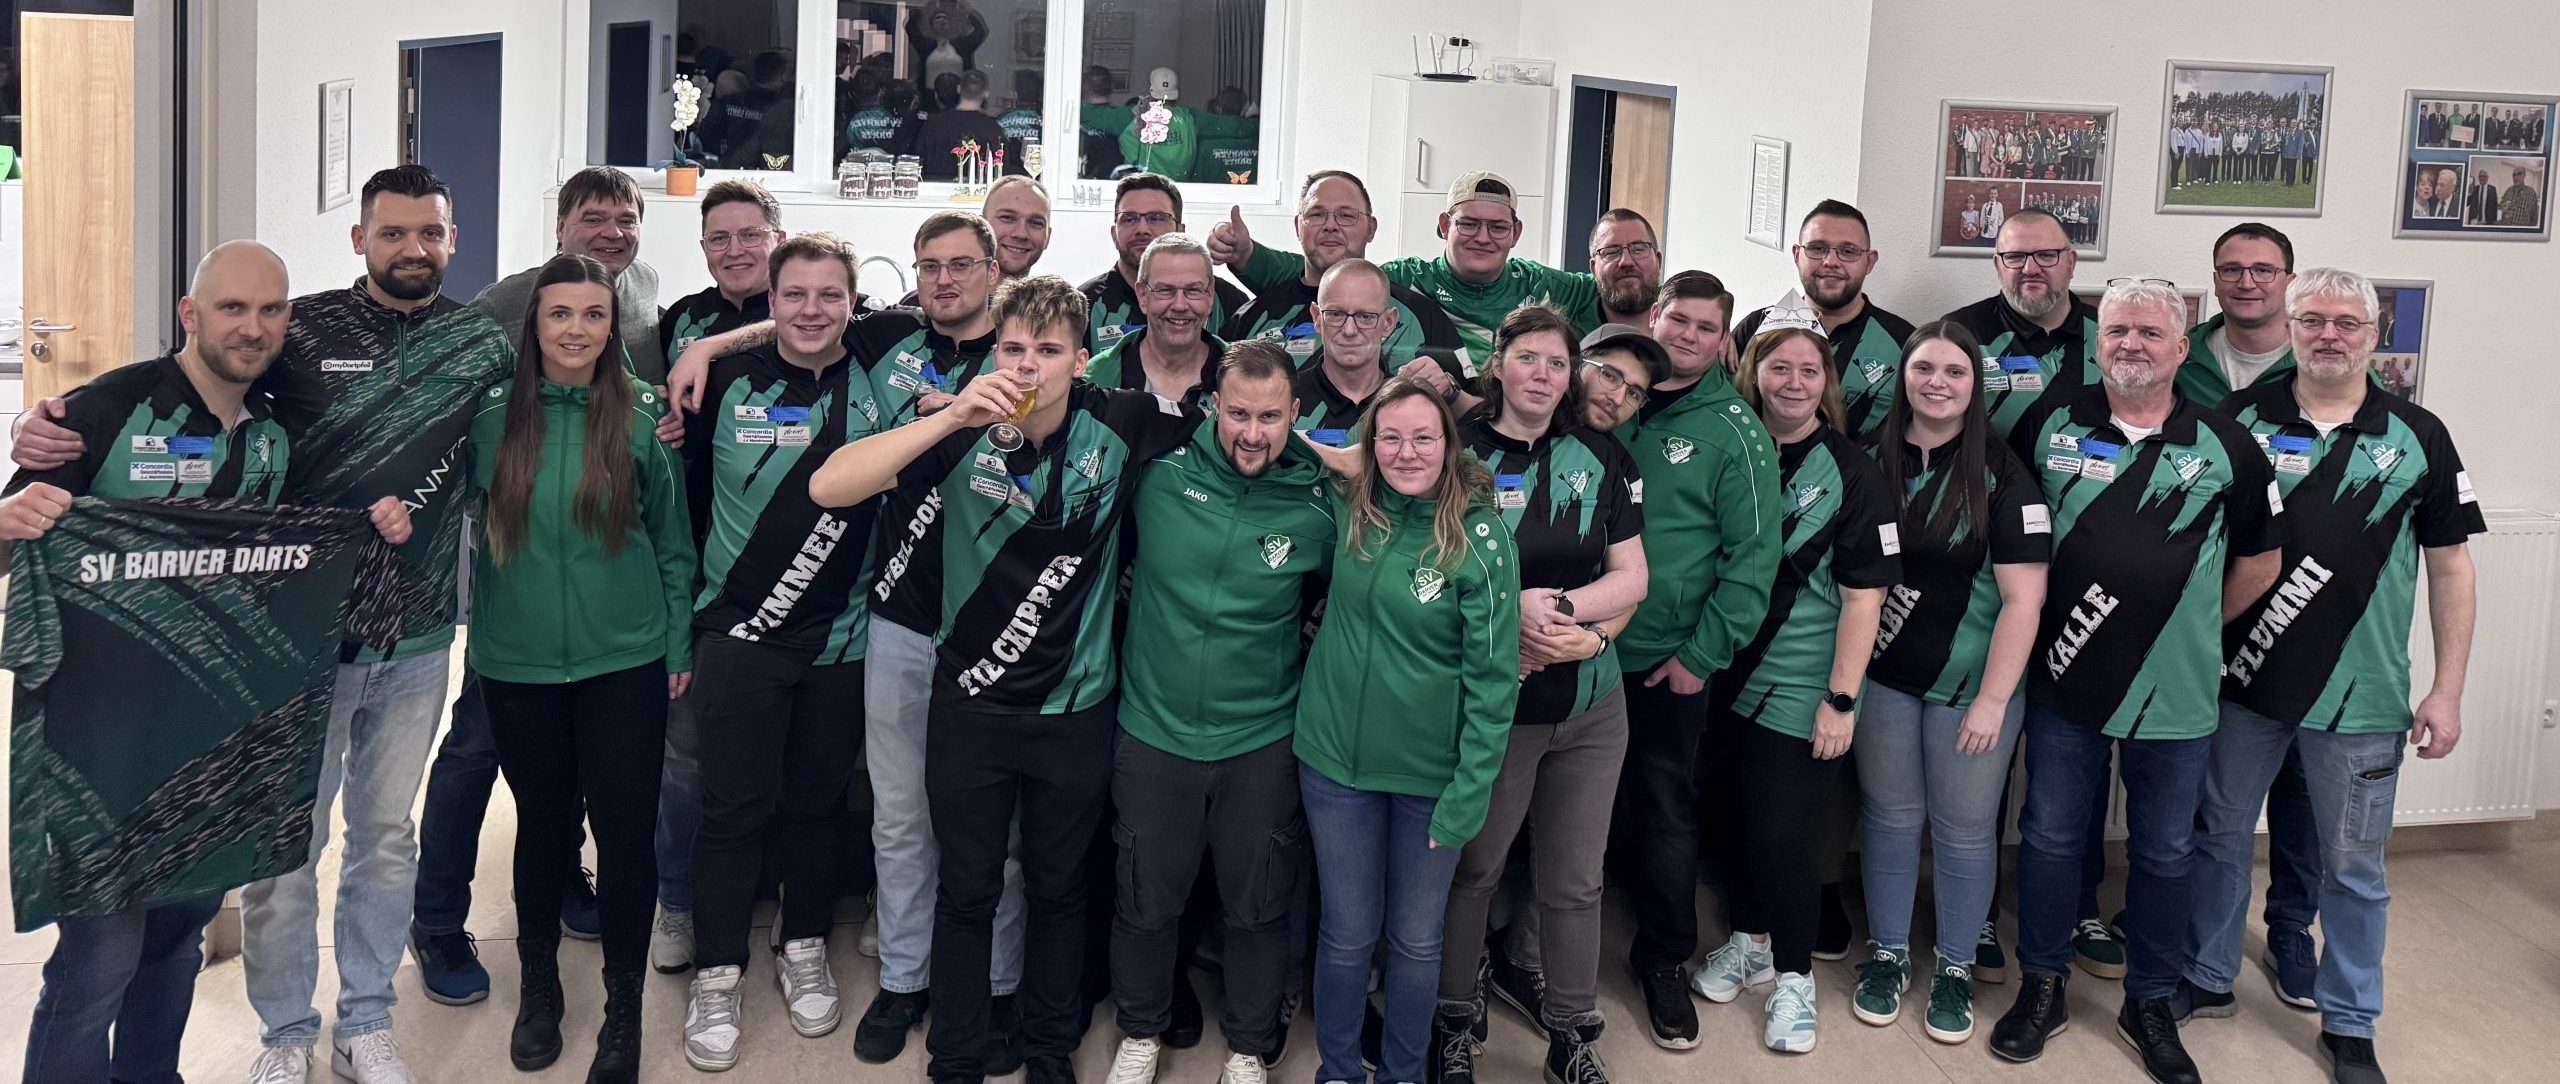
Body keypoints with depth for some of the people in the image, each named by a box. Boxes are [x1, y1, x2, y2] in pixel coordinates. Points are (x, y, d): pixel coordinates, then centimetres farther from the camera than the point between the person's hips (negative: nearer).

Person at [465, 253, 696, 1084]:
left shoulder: (643, 415, -3)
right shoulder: (493, 415, -1)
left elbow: (672, 539, 2)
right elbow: (472, 527, 7)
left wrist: (679, 646, 2)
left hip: (624, 663, -1)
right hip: (517, 664, 2)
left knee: (626, 831, 0)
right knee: (541, 824, 15)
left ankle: (624, 1009, 17)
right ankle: (537, 987, 33)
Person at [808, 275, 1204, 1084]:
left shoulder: (1118, 426, -9)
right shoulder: (964, 433, -12)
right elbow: (828, 487, -24)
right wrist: (951, 417, -32)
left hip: (1076, 710, 1)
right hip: (971, 705, -1)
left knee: (1057, 888, 18)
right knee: (968, 891, 11)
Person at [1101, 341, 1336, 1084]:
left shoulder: (1316, 508, -9)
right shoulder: (1161, 471, -10)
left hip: (1263, 743, 0)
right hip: (1155, 732, 0)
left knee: (1258, 905, 14)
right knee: (1147, 899, 16)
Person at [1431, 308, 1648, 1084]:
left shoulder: (1601, 459, 4)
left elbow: (1632, 578, 3)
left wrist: (1561, 609, -14)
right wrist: (1511, 618, -20)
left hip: (1593, 707, 3)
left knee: (1574, 880, 12)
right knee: (1473, 869, 9)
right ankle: (1453, 1021, 27)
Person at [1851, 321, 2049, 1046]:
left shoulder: (2001, 476, -10)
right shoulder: (1872, 459, 1)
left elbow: (2023, 597, -12)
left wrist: (1992, 699, -14)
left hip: (1971, 683, -3)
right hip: (1883, 675, 3)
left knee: (1963, 829, 7)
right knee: (1889, 817, 12)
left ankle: (1955, 970, 25)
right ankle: (1887, 955, 29)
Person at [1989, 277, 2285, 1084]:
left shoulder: (2224, 444, -2)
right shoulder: (2049, 425, -1)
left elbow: (2260, 559, 7)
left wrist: (2197, 625, 6)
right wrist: (2035, 614, 4)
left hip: (2176, 690, 0)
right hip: (2062, 680, 0)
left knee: (2164, 853, 11)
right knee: (2050, 837, 10)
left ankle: (2149, 1003, 27)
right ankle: (2042, 987, 27)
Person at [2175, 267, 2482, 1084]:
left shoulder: (2417, 437, -2)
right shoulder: (2240, 419, -2)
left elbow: (2449, 567, 1)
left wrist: (2448, 691, -3)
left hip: (2360, 695, -1)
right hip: (2240, 679, 1)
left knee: (2352, 865, 10)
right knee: (2218, 838, 14)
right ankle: (2207, 979, 33)